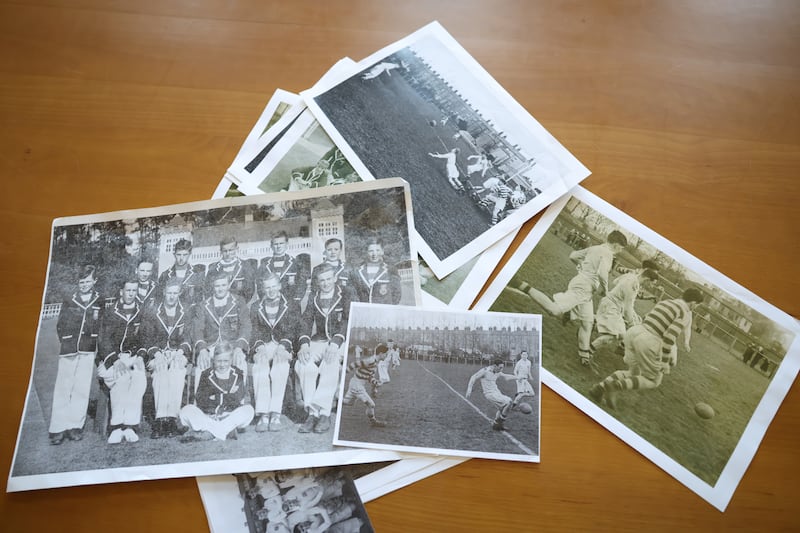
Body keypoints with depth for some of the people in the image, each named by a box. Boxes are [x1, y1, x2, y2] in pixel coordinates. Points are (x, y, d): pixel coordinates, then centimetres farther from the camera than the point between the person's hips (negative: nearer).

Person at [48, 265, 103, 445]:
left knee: (82, 388, -2)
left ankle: (75, 426, 4)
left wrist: (94, 342, -4)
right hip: (68, 350, 1)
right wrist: (67, 342, 1)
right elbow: (60, 326, 13)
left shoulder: (101, 303, 9)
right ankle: (58, 428, 1)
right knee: (62, 388, -2)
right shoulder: (68, 302, 13)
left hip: (88, 351, -1)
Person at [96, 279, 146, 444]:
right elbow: (104, 340, -2)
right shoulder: (110, 314, 4)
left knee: (139, 379, -31)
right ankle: (117, 426, -29)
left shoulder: (141, 313, 9)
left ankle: (130, 425, -29)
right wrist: (116, 359, -16)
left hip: (134, 357, 2)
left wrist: (140, 353, -6)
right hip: (111, 357, -1)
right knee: (121, 378, -33)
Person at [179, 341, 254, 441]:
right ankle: (226, 432, -34)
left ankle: (208, 434, -33)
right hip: (207, 418, 1)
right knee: (186, 411, -24)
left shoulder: (238, 375, 4)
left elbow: (239, 401, -3)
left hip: (230, 418, -1)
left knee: (248, 410, -28)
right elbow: (199, 402, -6)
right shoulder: (206, 375, 4)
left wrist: (215, 396, -7)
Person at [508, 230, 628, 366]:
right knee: (554, 308, -24)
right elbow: (602, 273, -23)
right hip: (582, 288, -10)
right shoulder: (607, 253, -8)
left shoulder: (593, 248, 17)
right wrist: (605, 290, -8)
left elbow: (573, 256, 23)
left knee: (587, 321, 17)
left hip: (585, 290, 10)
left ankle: (584, 354, 27)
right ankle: (523, 287, -23)